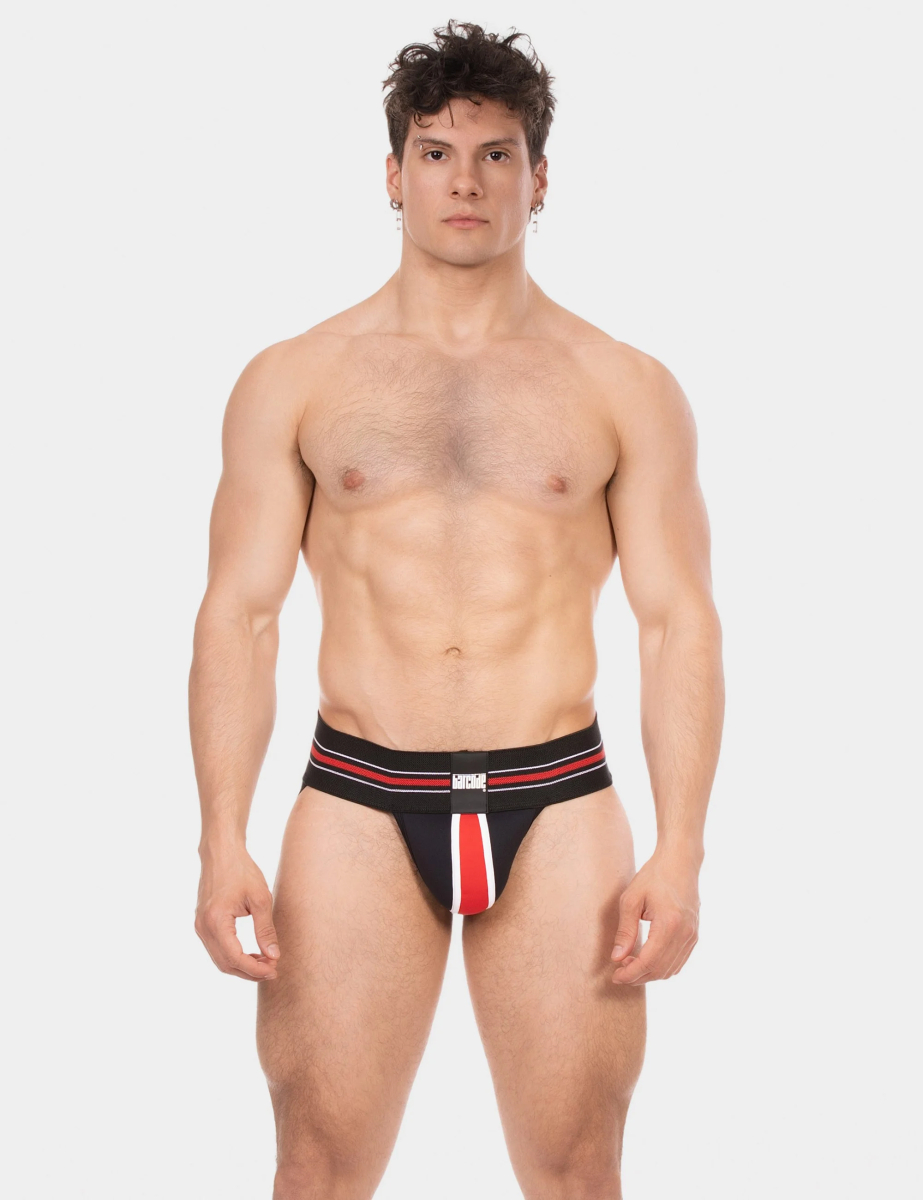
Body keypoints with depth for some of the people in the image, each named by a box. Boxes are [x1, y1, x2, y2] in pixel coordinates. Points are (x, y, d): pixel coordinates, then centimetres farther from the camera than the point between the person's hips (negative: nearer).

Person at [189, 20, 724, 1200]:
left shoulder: (627, 390, 7)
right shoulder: (292, 381, 7)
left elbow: (678, 623, 4)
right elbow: (239, 614, 3)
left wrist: (680, 851, -6)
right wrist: (221, 841, -6)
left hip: (556, 803, 0)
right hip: (359, 803, 0)